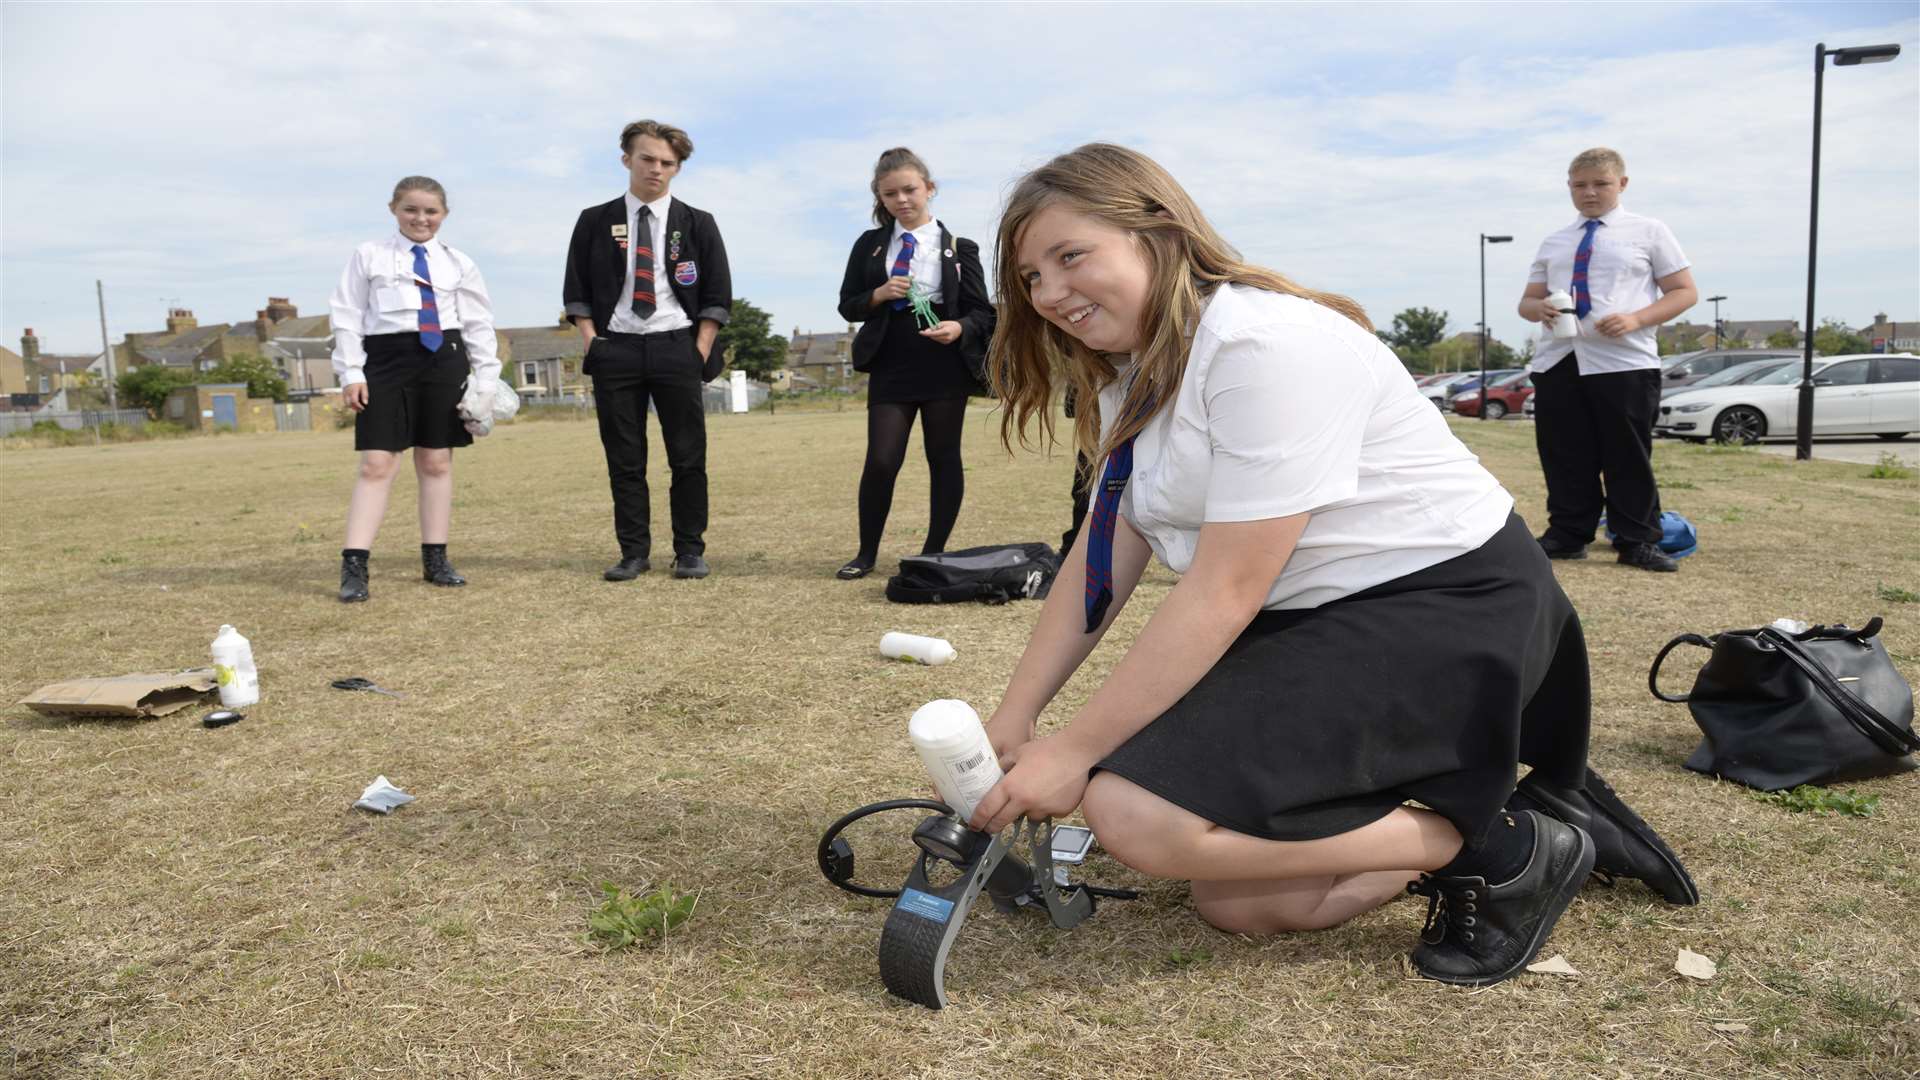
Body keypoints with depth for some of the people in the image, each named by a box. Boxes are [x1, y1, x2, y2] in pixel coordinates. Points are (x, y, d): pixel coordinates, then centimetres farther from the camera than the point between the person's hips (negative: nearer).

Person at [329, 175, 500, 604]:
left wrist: (486, 380, 3)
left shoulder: (458, 263, 9)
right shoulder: (369, 256, 5)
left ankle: (435, 558, 15)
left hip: (445, 360, 2)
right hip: (387, 359, -2)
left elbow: (479, 324, 10)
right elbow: (347, 315, 3)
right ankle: (354, 566, -6)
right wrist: (350, 372, -5)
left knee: (437, 461, 6)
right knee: (377, 464, -6)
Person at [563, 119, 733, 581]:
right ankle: (634, 552, 11)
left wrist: (700, 352, -4)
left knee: (688, 457, 0)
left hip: (677, 349, -1)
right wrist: (592, 345, -3)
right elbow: (576, 292, 9)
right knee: (624, 460, 3)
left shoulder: (697, 224, 5)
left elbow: (717, 296, 4)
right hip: (615, 350, 1)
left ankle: (690, 551, 10)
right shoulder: (595, 222, 7)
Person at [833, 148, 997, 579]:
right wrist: (878, 295, -10)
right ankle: (866, 553, 9)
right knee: (881, 461, -6)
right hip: (889, 366, 1)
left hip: (945, 366, -1)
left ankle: (934, 552, 16)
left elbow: (981, 311, 1)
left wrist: (960, 328, -21)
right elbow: (847, 305, 10)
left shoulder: (958, 248, 3)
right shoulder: (869, 245, 10)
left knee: (944, 458, 5)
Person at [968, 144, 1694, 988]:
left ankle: (1500, 849, -10)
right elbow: (1102, 561, 6)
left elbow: (1224, 591, -24)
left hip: (1448, 610, -9)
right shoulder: (1134, 378, 9)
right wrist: (1013, 718, -3)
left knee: (1141, 815, -24)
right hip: (1318, 626, 9)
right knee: (1231, 902, 0)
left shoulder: (1264, 345, -21)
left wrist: (1072, 752, -21)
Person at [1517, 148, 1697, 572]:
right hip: (1556, 360, 4)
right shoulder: (1552, 243, 17)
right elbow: (1526, 301, 19)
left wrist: (1636, 319, -14)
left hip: (1623, 361, -3)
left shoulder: (1649, 232, 7)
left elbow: (1685, 292, 4)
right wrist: (1538, 308, -6)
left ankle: (1637, 542, 9)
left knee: (1629, 458, 0)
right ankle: (1566, 535, 16)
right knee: (1564, 457, 6)